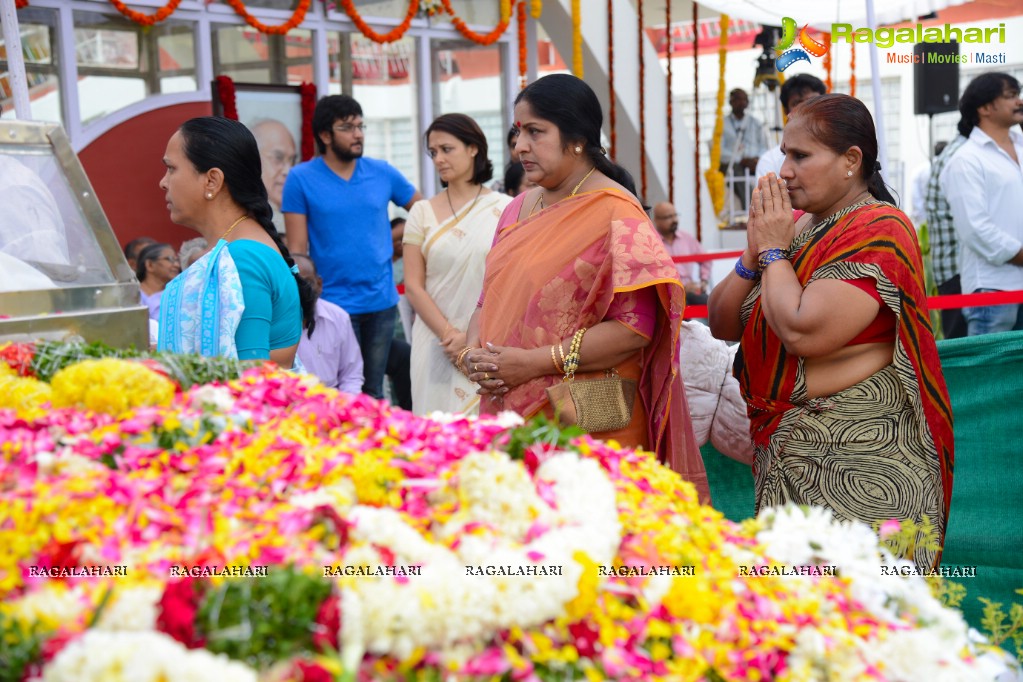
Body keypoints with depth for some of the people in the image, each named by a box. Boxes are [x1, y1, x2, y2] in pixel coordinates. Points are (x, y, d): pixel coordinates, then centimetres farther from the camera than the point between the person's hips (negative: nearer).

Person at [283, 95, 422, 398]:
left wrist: (393, 237, 4)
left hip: (382, 302, 3)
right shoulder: (301, 179, -2)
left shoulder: (382, 172, 5)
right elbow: (297, 249, -5)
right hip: (334, 303, -3)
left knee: (374, 391, 12)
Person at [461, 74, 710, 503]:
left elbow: (635, 327, -17)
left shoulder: (615, 214, -9)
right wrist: (474, 352, -2)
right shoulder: (519, 210, 14)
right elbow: (490, 299, 20)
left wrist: (535, 362, -19)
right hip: (509, 417, 7)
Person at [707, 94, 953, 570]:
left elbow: (802, 331, -26)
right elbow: (722, 325, 11)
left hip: (858, 460, -8)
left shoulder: (878, 231, -13)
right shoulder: (793, 225, 11)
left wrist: (775, 252, -11)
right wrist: (754, 253, -3)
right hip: (785, 450, 8)